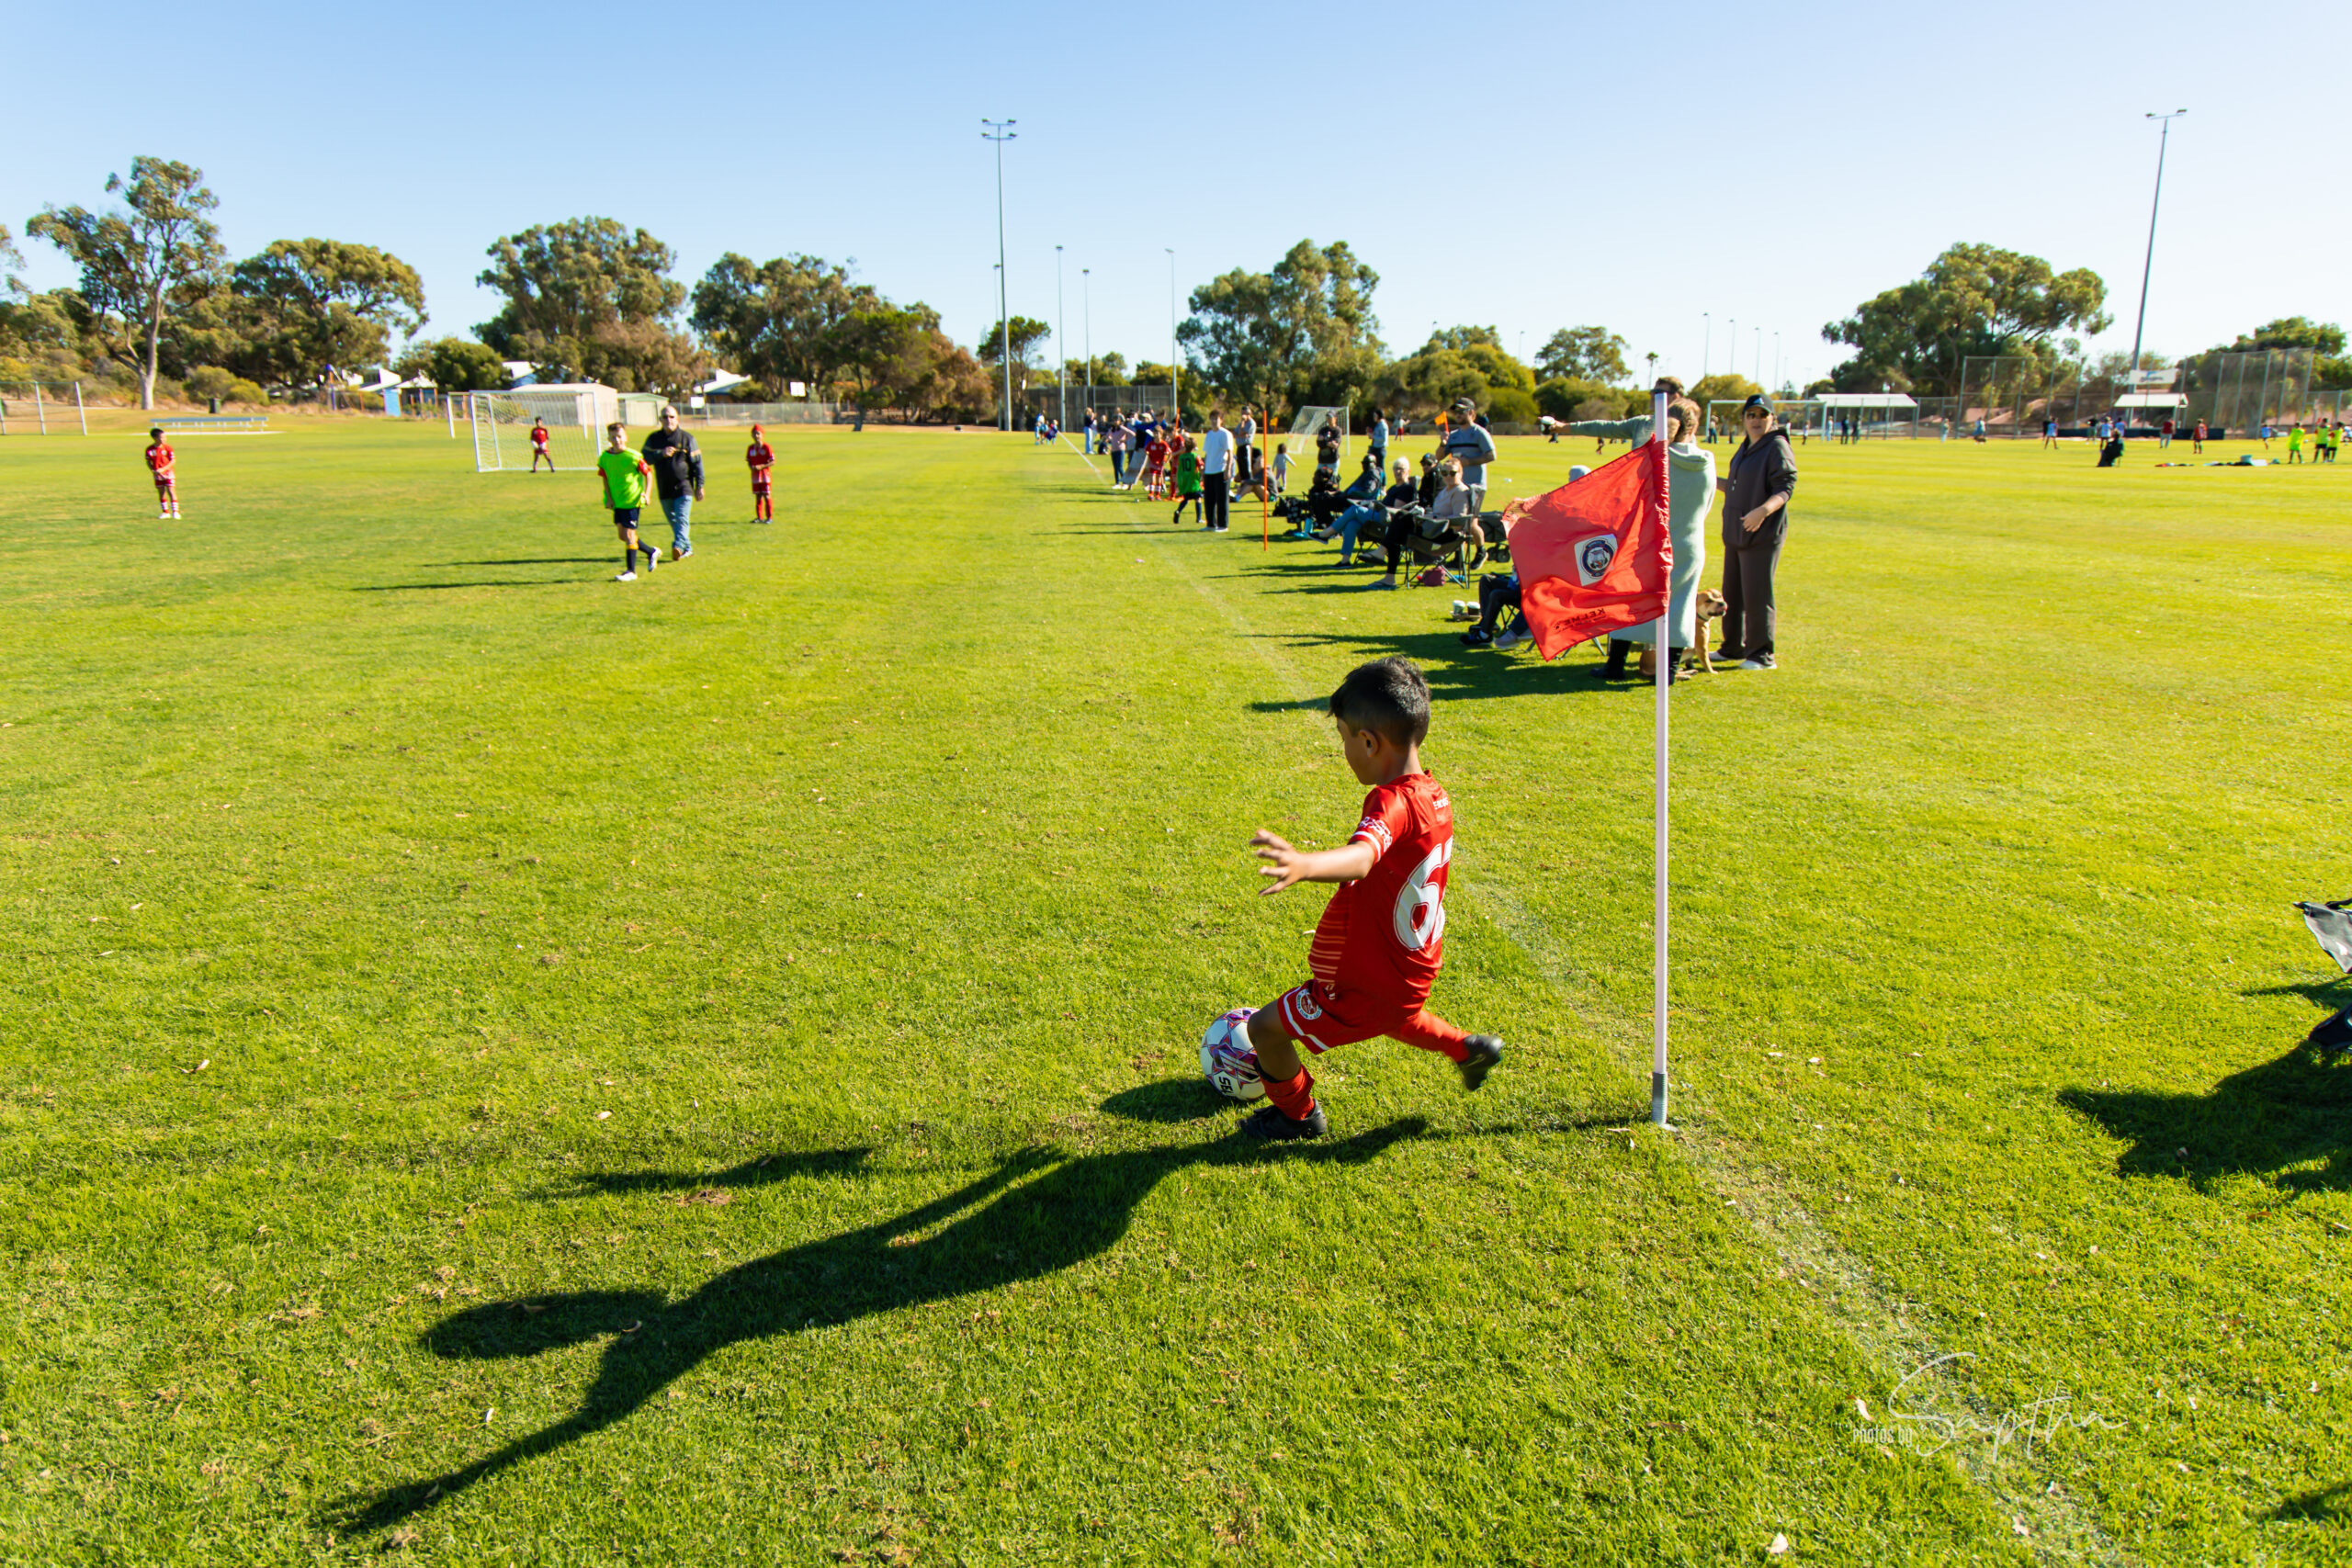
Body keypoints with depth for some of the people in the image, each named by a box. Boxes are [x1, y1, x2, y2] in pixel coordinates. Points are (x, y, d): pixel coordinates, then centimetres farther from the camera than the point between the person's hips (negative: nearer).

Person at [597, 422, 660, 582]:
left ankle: (631, 571, 1)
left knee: (629, 534, -7)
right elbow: (605, 479, 9)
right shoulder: (605, 457, 1)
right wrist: (609, 497, 0)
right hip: (617, 502, 6)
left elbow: (648, 473, -5)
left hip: (632, 501, -6)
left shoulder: (633, 457, -13)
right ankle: (652, 552, 31)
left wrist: (646, 493, -13)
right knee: (623, 536, 11)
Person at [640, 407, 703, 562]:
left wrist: (699, 486, -1)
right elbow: (645, 457, -2)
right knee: (673, 520, 10)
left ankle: (678, 546, -26)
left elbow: (697, 463, 2)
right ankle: (687, 548, 21)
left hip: (684, 486, -4)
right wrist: (661, 453, -20)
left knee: (682, 518, -16)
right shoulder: (653, 439, 8)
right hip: (664, 489, 4)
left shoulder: (687, 438, 1)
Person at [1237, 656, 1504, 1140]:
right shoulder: (1436, 797, -2)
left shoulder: (1391, 803, -32)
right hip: (1414, 971, 9)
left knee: (1265, 1027, 6)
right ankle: (1468, 1048, 54)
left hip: (1367, 986, -9)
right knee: (1393, 1018, 42)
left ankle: (1298, 1114, 28)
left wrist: (1305, 864, -75)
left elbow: (1362, 856, -55)